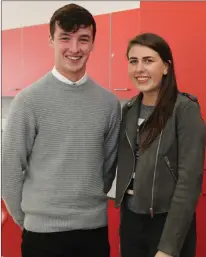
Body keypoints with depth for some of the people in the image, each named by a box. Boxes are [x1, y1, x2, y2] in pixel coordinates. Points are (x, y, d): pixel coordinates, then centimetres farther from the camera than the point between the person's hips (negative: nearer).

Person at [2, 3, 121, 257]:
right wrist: (25, 219, 1)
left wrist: (91, 203, 10)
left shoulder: (109, 102, 1)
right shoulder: (29, 100, -8)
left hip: (95, 227, 3)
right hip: (43, 230, -3)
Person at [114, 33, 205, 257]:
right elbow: (124, 168, 9)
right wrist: (124, 222, 4)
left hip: (167, 223, -5)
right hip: (129, 219, 6)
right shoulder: (128, 109, 4)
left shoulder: (185, 109, -13)